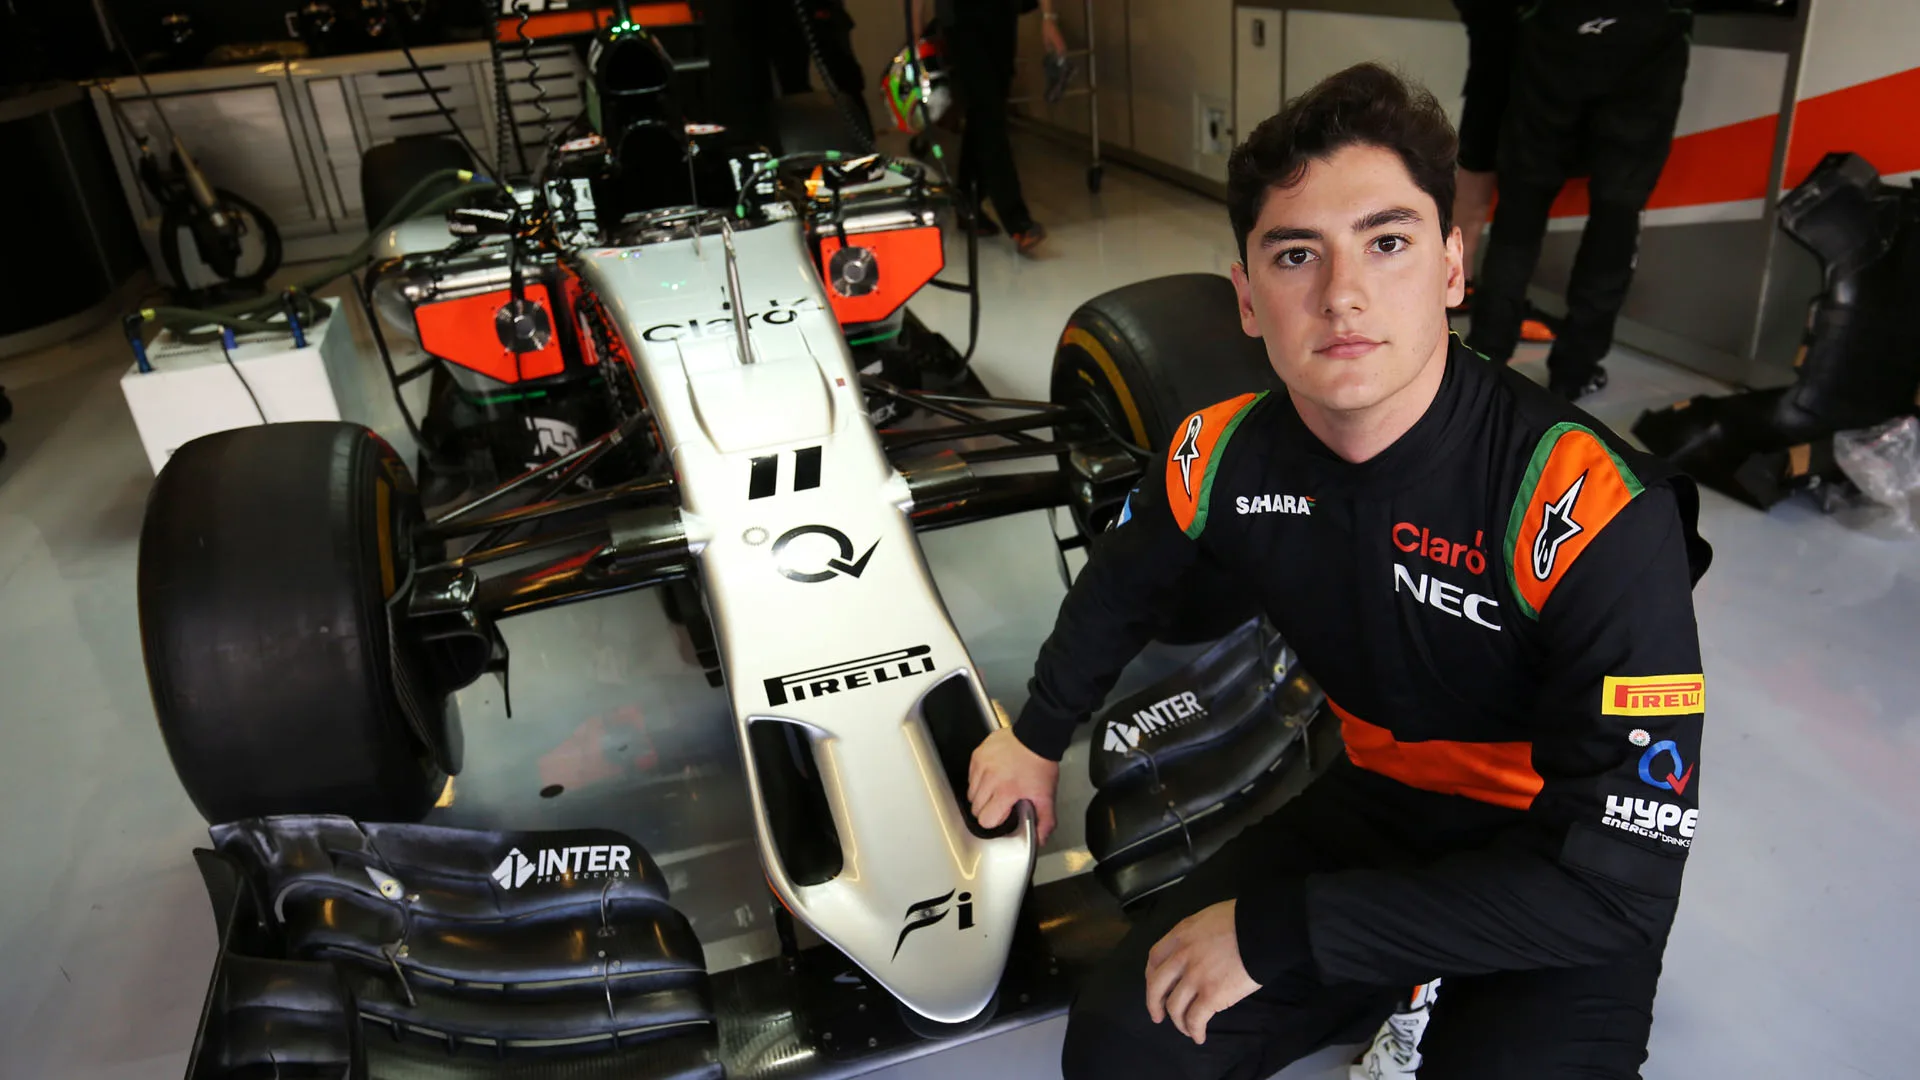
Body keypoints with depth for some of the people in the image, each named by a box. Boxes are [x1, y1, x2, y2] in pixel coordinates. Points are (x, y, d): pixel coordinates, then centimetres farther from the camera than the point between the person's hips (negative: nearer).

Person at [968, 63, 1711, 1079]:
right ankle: (1407, 989, 18)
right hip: (1376, 803, 4)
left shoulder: (1591, 509, -29)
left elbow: (1614, 875, -28)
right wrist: (1037, 737, 22)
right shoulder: (1222, 454, -14)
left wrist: (1280, 929, -27)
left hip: (1564, 887, -4)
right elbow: (1120, 588, 10)